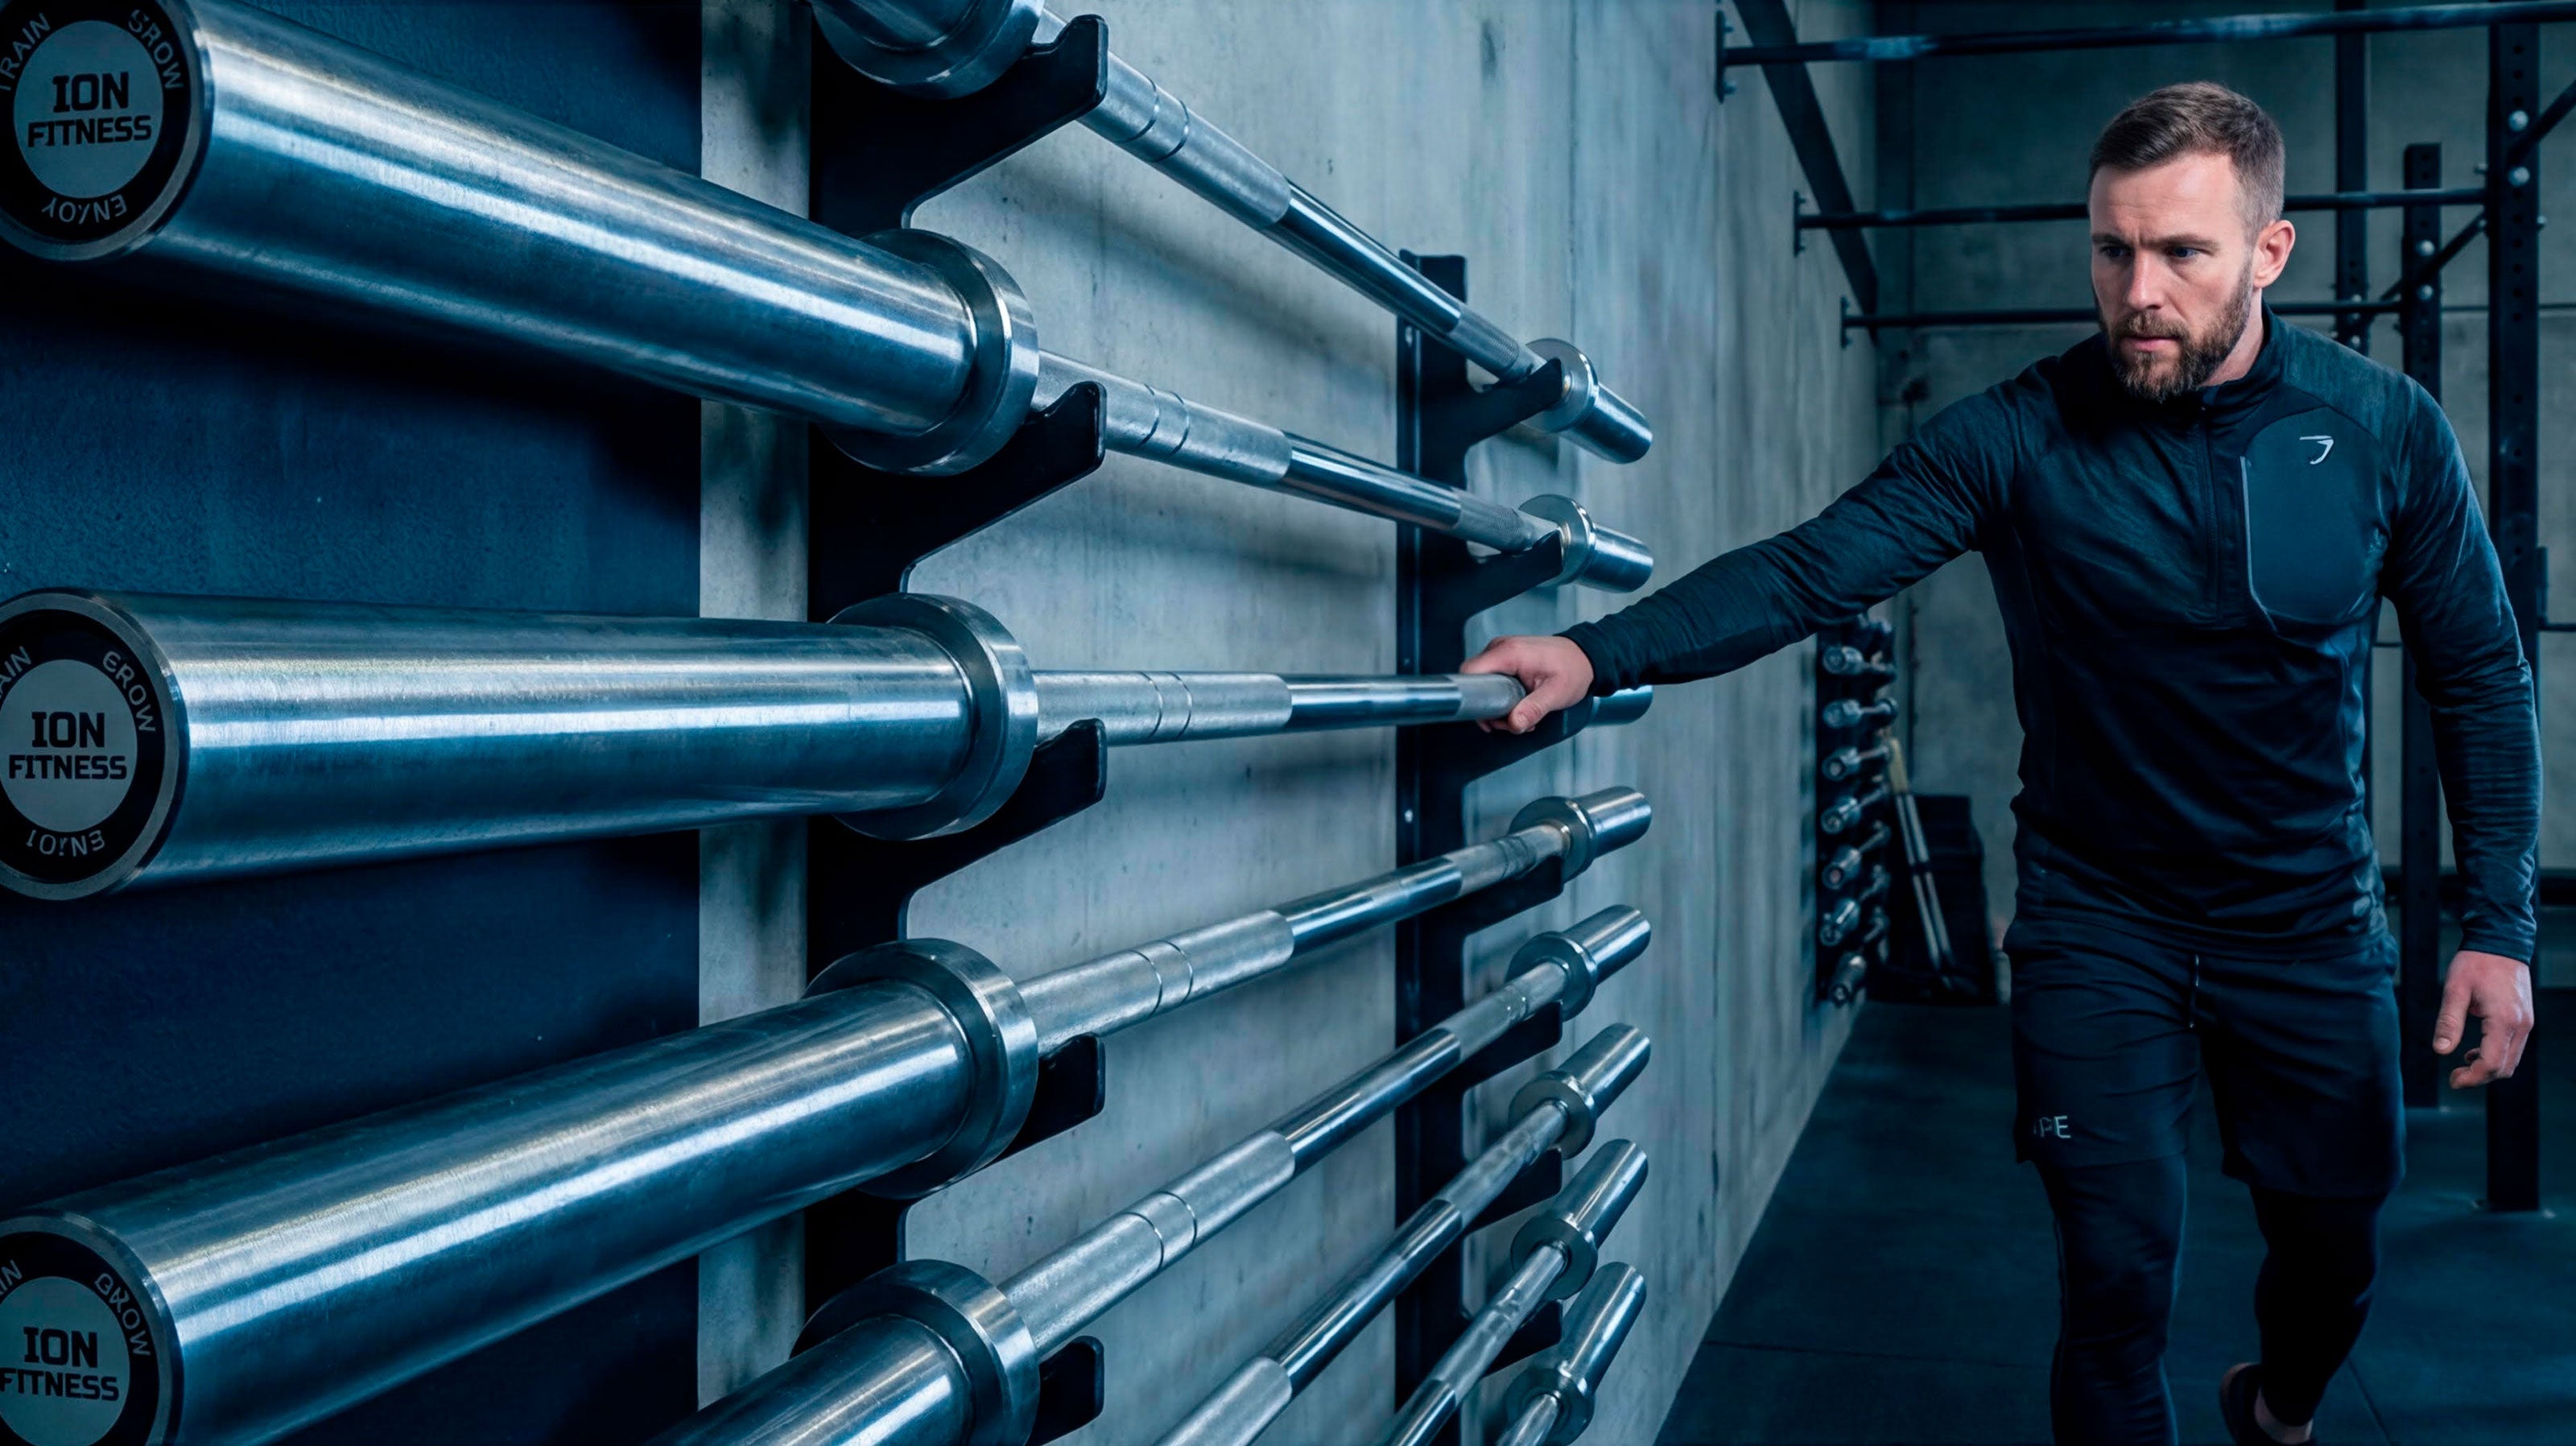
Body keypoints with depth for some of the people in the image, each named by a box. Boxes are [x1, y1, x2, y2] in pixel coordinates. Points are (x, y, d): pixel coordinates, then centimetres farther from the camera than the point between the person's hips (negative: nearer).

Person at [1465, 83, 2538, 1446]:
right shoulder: (2019, 437, -15)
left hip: (2313, 927, 2)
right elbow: (1809, 567, -24)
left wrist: (2497, 924, -6)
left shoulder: (2385, 429, -9)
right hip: (2099, 922, -2)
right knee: (2115, 1275, -2)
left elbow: (2480, 677, -1)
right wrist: (1596, 652, -38)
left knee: (2331, 1247, 18)